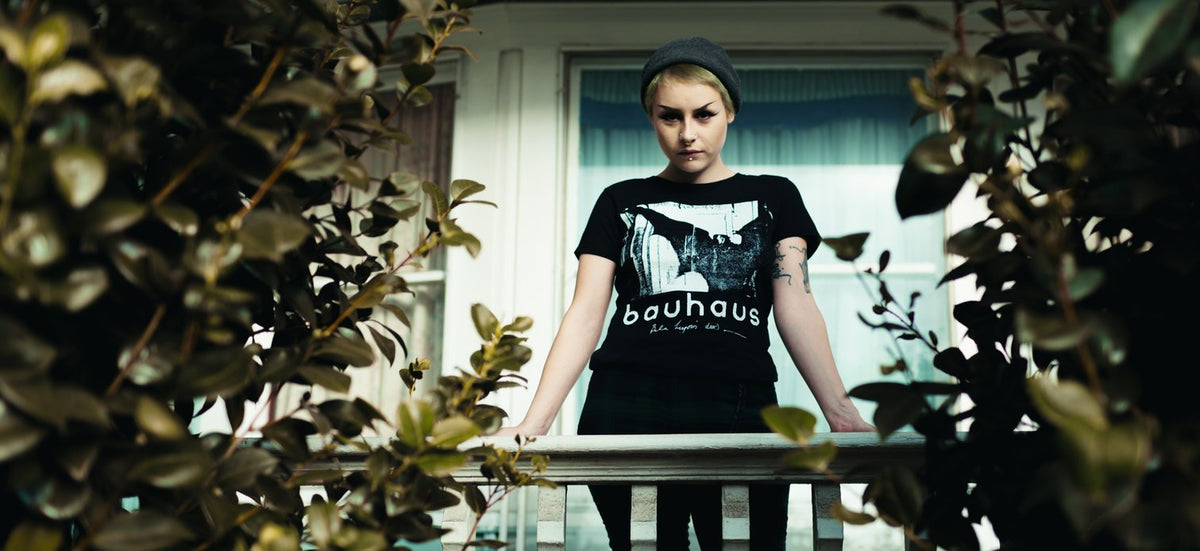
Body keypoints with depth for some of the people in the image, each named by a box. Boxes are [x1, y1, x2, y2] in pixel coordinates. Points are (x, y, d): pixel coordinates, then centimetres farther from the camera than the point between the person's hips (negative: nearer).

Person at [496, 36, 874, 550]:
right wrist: (533, 425, -8)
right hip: (626, 408, 0)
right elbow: (585, 316, 5)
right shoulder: (622, 202, 14)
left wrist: (839, 411, -14)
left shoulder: (773, 198, 14)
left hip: (739, 409, 0)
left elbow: (796, 307, 2)